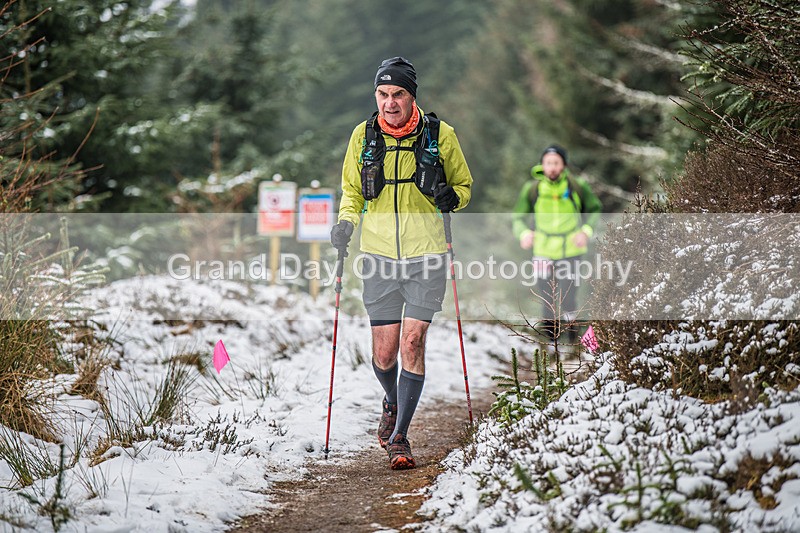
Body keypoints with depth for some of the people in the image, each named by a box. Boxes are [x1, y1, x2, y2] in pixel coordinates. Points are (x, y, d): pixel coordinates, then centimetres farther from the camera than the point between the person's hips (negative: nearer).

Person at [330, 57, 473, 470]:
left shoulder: (440, 135, -2)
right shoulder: (364, 136, 3)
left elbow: (464, 185, 12)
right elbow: (351, 190, 16)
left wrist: (451, 197, -11)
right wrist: (346, 222, -3)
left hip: (426, 254, -2)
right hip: (379, 255, 2)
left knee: (412, 342, -11)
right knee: (384, 352, 2)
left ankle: (399, 437, -3)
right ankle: (392, 402, 35)